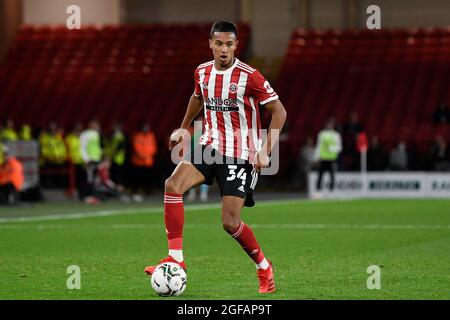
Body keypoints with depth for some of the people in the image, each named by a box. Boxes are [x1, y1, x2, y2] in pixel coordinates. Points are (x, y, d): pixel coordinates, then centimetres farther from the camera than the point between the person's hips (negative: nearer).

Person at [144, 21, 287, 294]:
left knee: (231, 223, -9)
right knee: (173, 185, -21)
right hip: (211, 146, 5)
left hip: (241, 154, -5)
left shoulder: (249, 76, -14)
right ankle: (176, 259, -16)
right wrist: (184, 128, 26)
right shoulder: (202, 72, 3)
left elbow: (279, 112, -11)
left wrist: (265, 151, -18)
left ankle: (264, 268, 17)